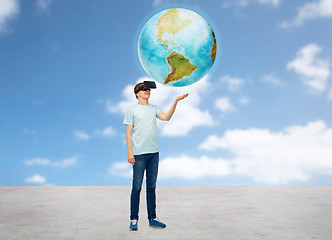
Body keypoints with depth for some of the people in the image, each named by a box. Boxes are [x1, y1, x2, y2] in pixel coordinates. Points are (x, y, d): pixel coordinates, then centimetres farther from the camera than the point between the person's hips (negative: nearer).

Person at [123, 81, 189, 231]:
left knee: (151, 186, 9)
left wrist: (176, 101, -11)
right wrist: (129, 153, -9)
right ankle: (134, 220, 7)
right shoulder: (132, 110, 3)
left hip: (154, 152, 5)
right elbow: (129, 133, 0)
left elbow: (166, 117, -3)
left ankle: (152, 218, 17)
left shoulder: (154, 109, 15)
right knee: (137, 187, -2)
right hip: (139, 153, -4)